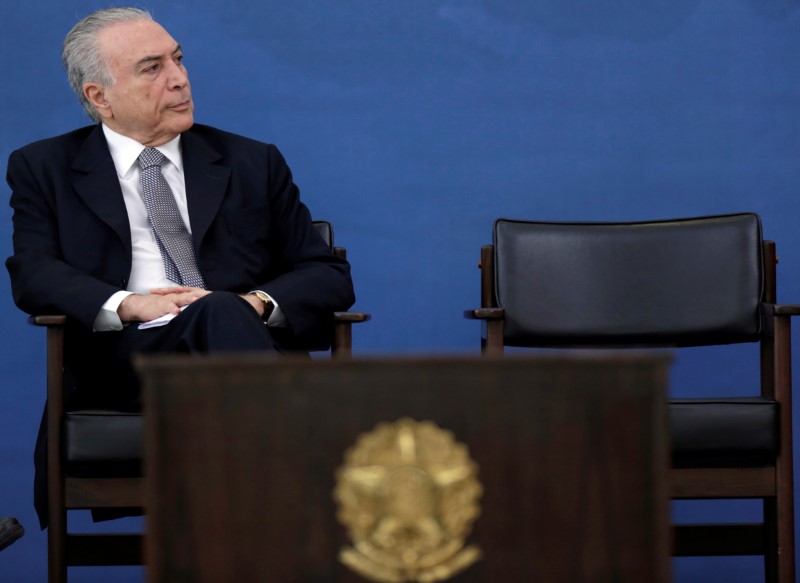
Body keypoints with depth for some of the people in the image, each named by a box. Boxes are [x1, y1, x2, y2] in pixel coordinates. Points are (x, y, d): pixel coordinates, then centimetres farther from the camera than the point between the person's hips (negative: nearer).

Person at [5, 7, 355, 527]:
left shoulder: (252, 163, 21)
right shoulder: (44, 168, 18)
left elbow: (331, 276, 16)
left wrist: (257, 303, -7)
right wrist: (128, 305, -15)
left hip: (244, 344, 2)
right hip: (123, 363, -2)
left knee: (225, 311, -36)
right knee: (218, 314, -35)